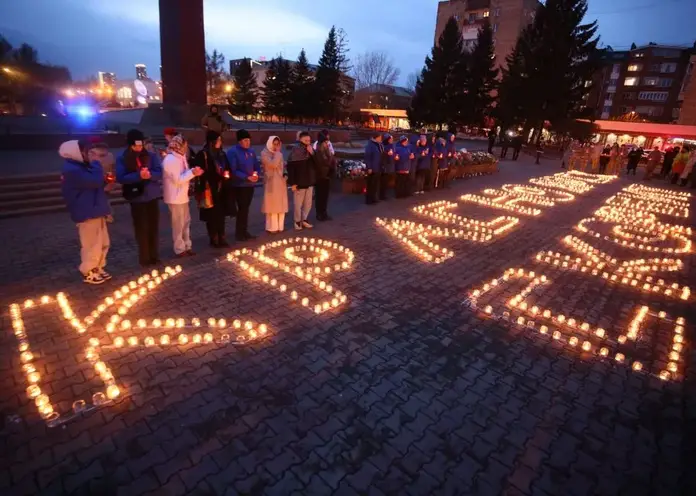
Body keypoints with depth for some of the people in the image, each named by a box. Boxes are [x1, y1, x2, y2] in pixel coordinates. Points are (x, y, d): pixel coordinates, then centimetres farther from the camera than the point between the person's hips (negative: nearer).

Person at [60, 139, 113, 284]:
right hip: (87, 213, -10)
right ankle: (88, 273, 16)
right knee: (92, 245, 0)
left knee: (103, 243, 17)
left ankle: (97, 269, 30)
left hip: (95, 210, 10)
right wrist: (96, 163, -15)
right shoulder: (72, 170, -18)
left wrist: (105, 180, 3)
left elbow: (93, 183, 23)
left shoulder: (80, 167, 16)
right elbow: (95, 181, -28)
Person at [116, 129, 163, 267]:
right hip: (137, 198, -2)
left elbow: (159, 173, -3)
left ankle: (154, 256, 20)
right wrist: (139, 175, -24)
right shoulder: (122, 159, -3)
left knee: (153, 227, 8)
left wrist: (149, 174, -24)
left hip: (152, 196, 2)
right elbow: (120, 178, -12)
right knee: (141, 229, 1)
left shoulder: (151, 155, 3)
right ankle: (144, 258, 13)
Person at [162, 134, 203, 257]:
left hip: (182, 196, 10)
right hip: (175, 198, -10)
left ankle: (187, 246, 25)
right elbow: (178, 179, -22)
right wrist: (192, 173, -20)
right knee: (178, 224, 0)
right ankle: (180, 249, 11)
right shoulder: (170, 160, -18)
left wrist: (193, 171, 1)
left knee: (186, 222, 15)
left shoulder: (179, 158, 12)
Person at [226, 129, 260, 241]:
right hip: (239, 185, -7)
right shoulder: (232, 152, -11)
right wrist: (247, 177, -22)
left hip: (250, 184, 7)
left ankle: (244, 232, 22)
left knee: (246, 209, 13)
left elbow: (257, 166, 15)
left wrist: (256, 173, -7)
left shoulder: (251, 151, 10)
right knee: (242, 209, -5)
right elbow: (233, 170, -18)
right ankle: (239, 233, 6)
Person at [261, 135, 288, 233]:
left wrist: (285, 174, 4)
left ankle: (280, 226, 18)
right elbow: (273, 164, -23)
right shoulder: (265, 153, -8)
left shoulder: (278, 153, 13)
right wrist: (278, 152, -15)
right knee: (272, 205, -3)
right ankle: (272, 227, 5)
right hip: (272, 182, -7)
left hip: (281, 182, 7)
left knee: (281, 205, 9)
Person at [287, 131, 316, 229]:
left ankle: (304, 220, 26)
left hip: (310, 181, 6)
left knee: (308, 203, 13)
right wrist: (293, 182, -18)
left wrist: (312, 154, -8)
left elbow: (316, 164, 9)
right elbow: (291, 167, -15)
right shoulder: (295, 151, -12)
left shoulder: (310, 150, 9)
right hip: (299, 182, -6)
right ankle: (297, 221, 18)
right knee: (298, 203, 4)